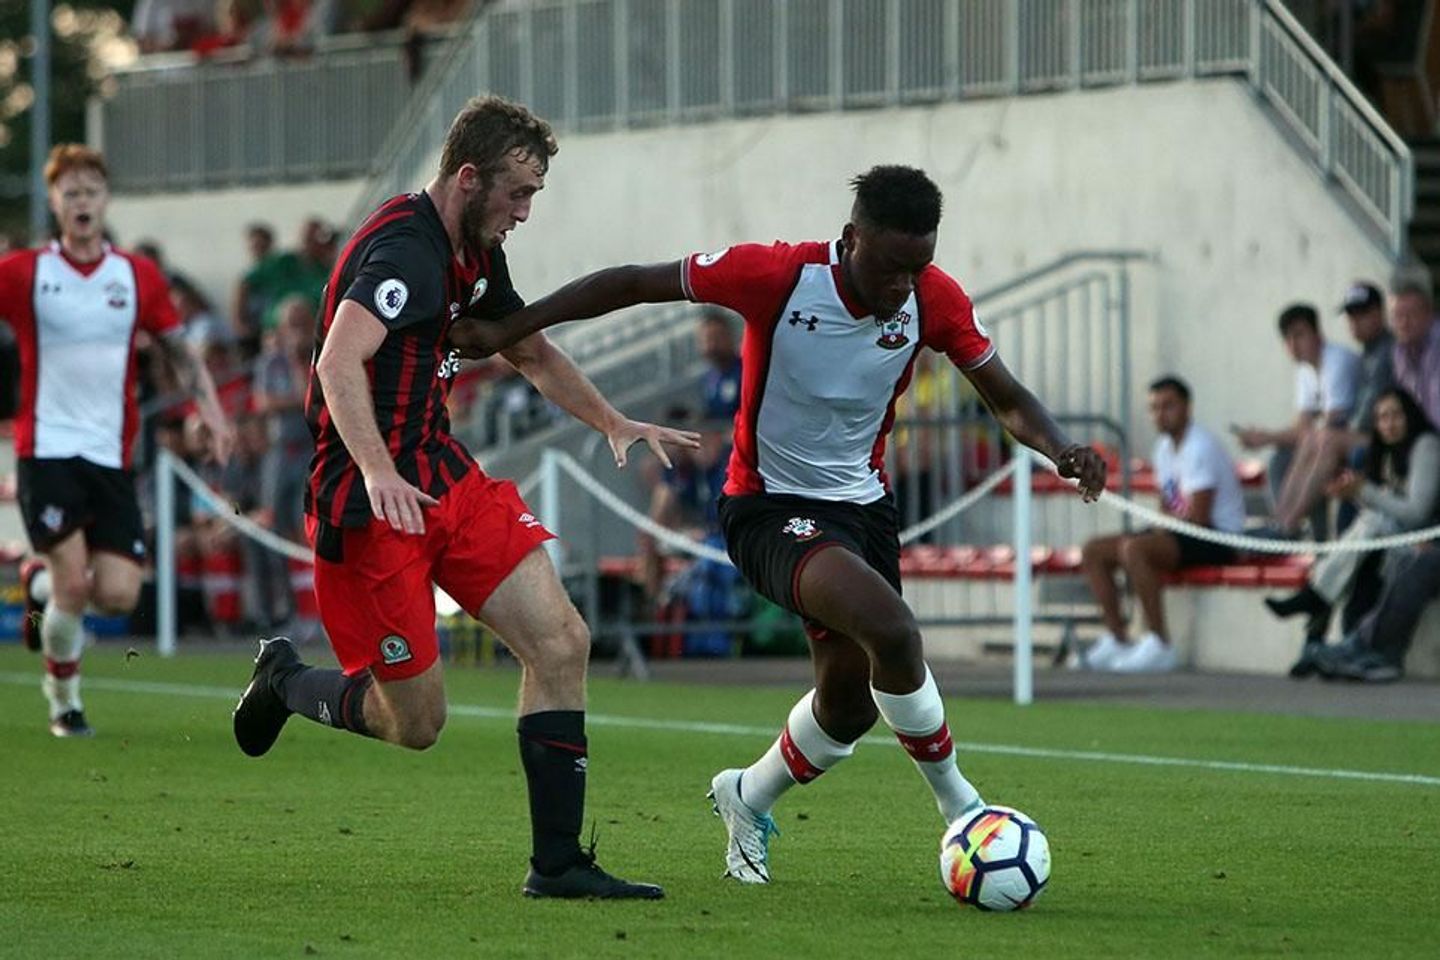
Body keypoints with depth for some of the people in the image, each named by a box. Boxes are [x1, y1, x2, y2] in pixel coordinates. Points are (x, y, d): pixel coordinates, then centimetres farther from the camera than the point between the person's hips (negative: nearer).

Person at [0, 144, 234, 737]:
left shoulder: (138, 277, 7)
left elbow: (181, 353, 14)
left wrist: (211, 412, 1)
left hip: (111, 455, 3)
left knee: (118, 594, -9)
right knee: (74, 582, -15)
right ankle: (64, 700, 11)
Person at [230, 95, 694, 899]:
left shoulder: (476, 254, 12)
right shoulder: (405, 250, -20)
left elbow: (533, 353, 30)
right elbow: (338, 363, -35)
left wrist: (615, 423, 24)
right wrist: (377, 473, -47)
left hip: (445, 478, 9)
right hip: (371, 501, -9)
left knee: (562, 643, -6)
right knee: (416, 722, -4)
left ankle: (558, 862, -2)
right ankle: (285, 681, 26)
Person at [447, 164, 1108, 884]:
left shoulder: (935, 300, -10)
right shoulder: (776, 275, -23)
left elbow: (1007, 400, 1)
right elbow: (633, 284, -14)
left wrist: (1061, 450, -21)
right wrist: (506, 331, -15)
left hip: (863, 503, 6)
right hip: (769, 507, -6)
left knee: (852, 697, 6)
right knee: (890, 630, -28)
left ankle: (749, 800, 36)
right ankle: (955, 800, -6)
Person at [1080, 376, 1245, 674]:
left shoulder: (1199, 447, -15)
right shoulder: (1164, 446, 14)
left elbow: (1197, 516, -20)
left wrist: (1159, 533, -10)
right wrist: (1158, 526, -3)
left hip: (1218, 537, -10)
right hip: (1181, 534, 10)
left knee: (1133, 548, -34)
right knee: (1094, 551, 2)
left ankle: (1159, 646, -29)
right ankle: (1116, 640, 0)